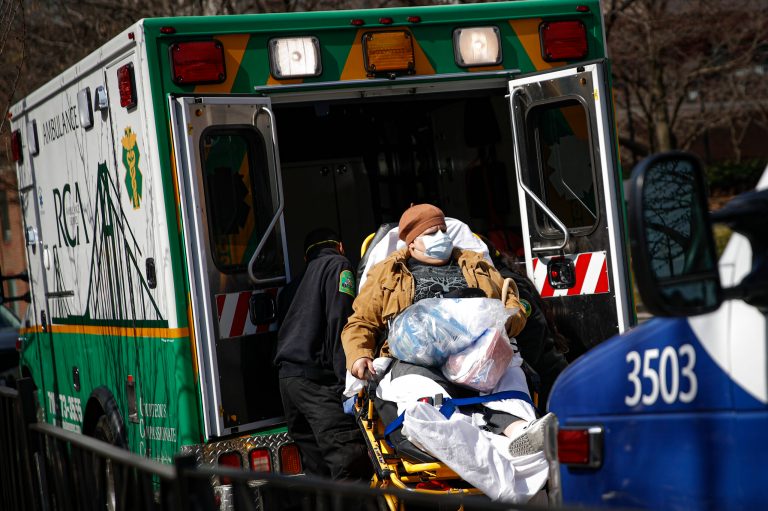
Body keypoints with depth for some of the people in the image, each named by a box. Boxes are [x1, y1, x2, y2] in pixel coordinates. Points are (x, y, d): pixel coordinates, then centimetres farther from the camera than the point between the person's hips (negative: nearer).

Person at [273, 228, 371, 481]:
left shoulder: (291, 287, 29)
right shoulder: (338, 266, 5)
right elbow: (340, 325, -9)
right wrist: (348, 382, -15)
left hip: (287, 375, 8)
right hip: (316, 376, -8)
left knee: (317, 465, 7)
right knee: (349, 457, -18)